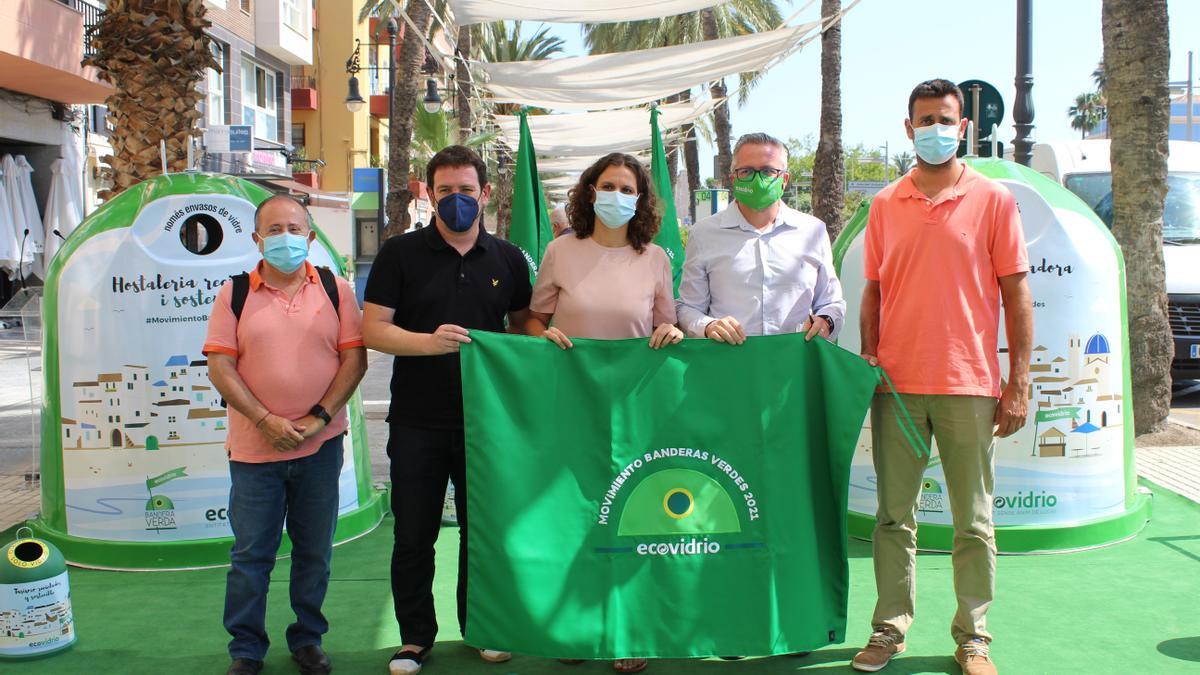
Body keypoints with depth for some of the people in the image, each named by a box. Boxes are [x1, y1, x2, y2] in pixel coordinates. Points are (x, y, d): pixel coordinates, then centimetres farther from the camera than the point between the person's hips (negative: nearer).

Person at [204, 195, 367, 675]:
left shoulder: (335, 290, 3)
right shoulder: (235, 294, 2)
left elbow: (354, 358, -1)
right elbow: (220, 367, -3)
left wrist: (321, 417, -11)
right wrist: (266, 421, -13)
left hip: (321, 446, 1)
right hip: (254, 448, 0)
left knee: (315, 551, 11)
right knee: (250, 554, 6)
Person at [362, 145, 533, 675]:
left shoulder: (507, 259, 7)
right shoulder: (400, 253, -1)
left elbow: (523, 325, 16)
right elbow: (372, 330, -6)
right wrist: (429, 342, -22)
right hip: (417, 421, -1)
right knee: (414, 535, 7)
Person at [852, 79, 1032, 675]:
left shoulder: (993, 200, 1)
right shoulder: (885, 205, 9)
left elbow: (1016, 295, 0)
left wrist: (1019, 384, -5)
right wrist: (868, 366, 4)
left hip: (969, 385, -2)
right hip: (896, 383, 2)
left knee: (973, 522, 7)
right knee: (893, 516, 8)